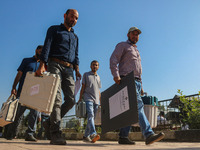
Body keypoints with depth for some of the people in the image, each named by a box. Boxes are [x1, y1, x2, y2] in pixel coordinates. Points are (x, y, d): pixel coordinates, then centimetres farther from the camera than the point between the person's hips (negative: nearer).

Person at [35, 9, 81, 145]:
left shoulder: (75, 37, 29)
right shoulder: (54, 30, 12)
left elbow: (76, 55, 21)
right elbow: (47, 47, -1)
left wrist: (77, 70, 3)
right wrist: (42, 65, -15)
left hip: (68, 69, 6)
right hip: (55, 65, -5)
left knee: (71, 100, -6)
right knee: (57, 98, -15)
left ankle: (50, 123, 10)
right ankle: (55, 134, -15)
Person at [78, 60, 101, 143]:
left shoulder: (98, 77, 22)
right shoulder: (86, 75, 9)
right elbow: (83, 87, 4)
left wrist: (100, 102, 18)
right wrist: (80, 99, -5)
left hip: (96, 101, 5)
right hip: (88, 99, -5)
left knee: (92, 118, 2)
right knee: (90, 115, -22)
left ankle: (86, 136, 9)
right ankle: (93, 134, -36)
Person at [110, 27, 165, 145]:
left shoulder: (136, 50, 32)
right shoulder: (122, 45, 9)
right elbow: (113, 60, -5)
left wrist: (141, 86, 22)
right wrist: (116, 75, -20)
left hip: (137, 81, 8)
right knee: (138, 105, -21)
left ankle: (123, 136, 5)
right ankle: (149, 135, -27)